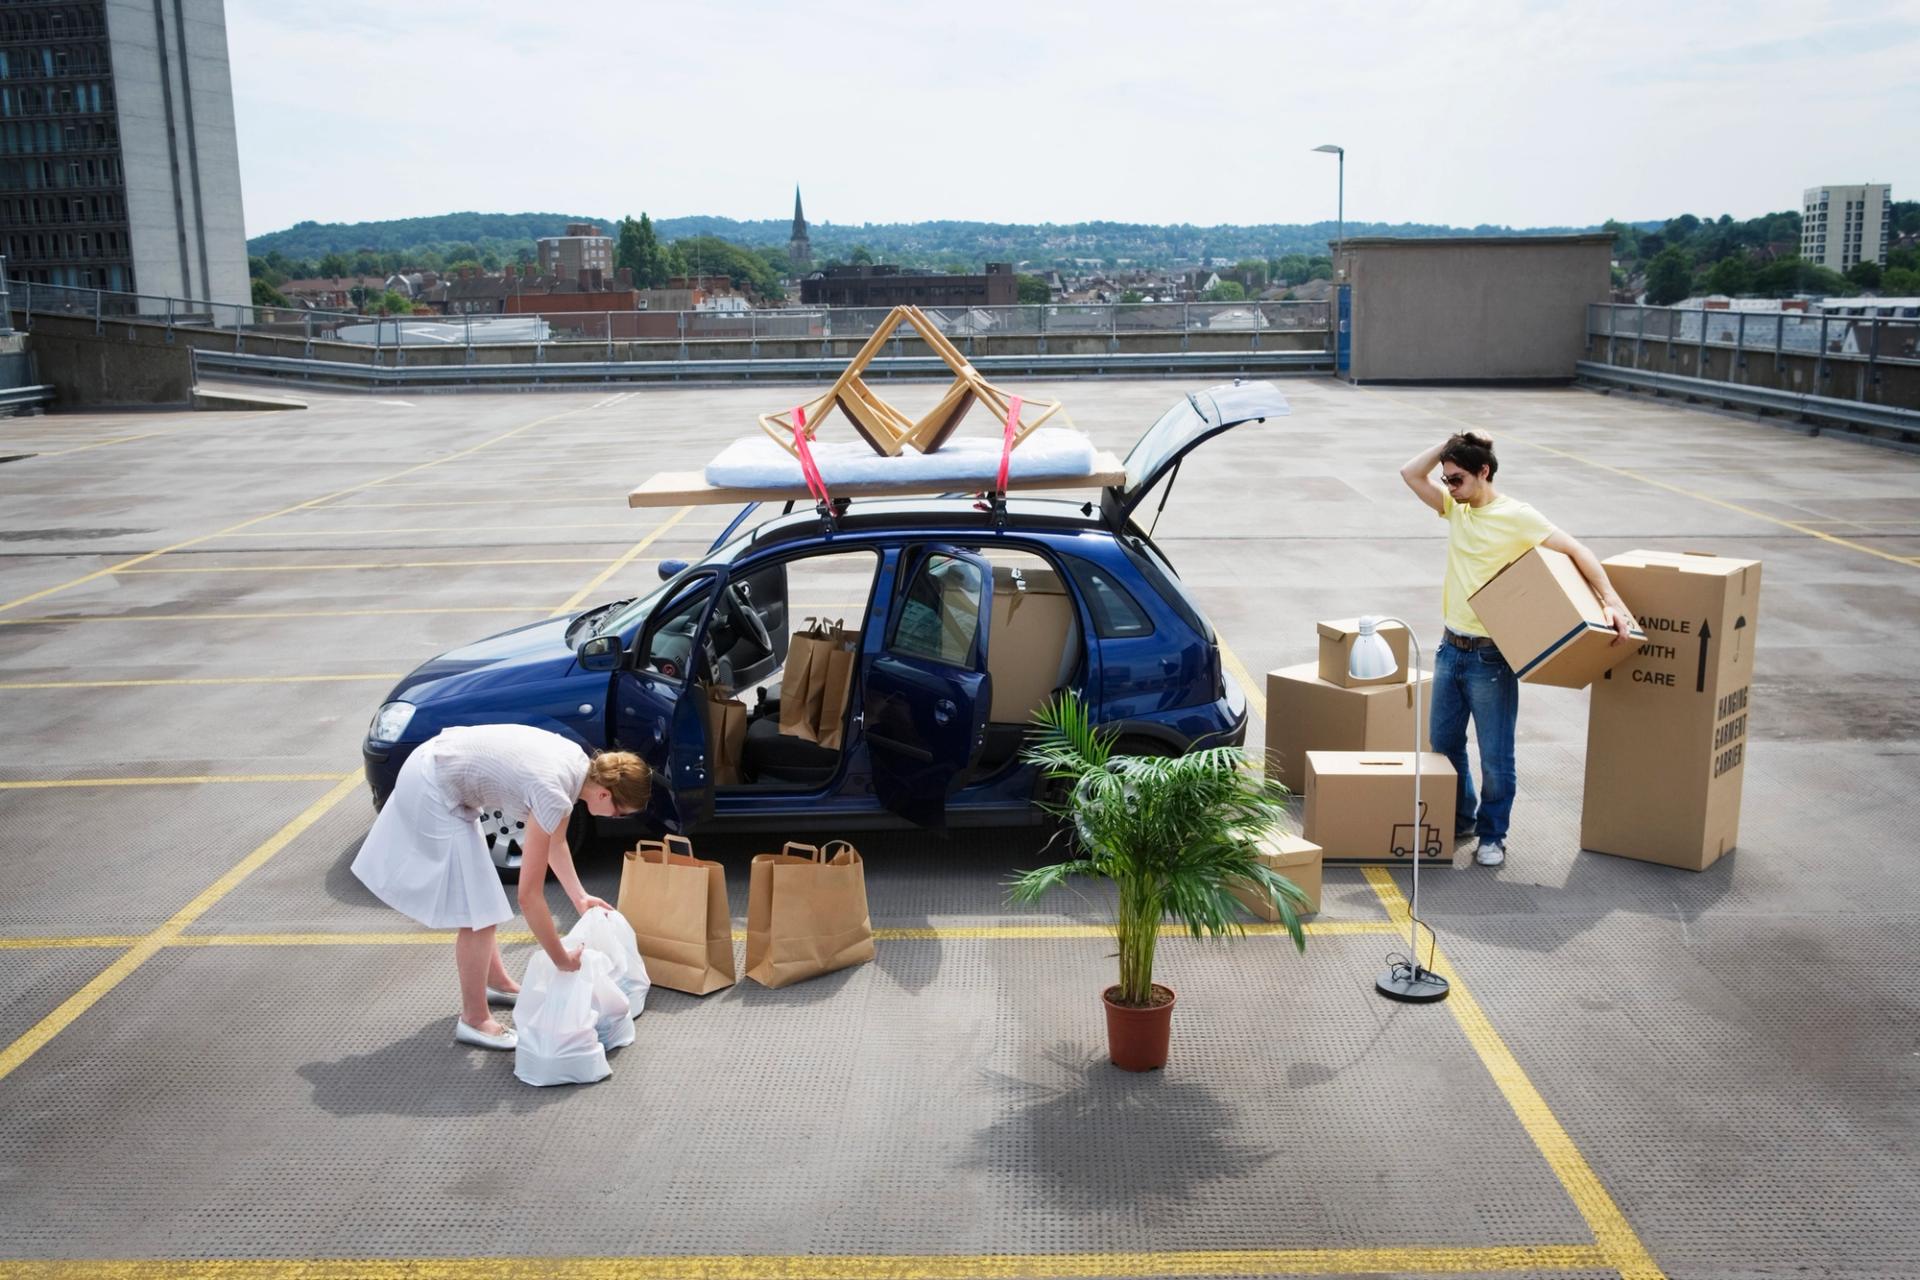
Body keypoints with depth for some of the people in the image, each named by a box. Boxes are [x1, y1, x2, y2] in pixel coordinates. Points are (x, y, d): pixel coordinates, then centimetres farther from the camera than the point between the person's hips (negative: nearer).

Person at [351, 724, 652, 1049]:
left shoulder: (578, 763, -2)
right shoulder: (554, 794, -27)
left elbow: (555, 840, 16)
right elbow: (529, 895, -22)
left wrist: (579, 897, 13)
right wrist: (561, 959, -13)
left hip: (433, 766, 10)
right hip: (431, 791, -10)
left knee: (476, 900, 22)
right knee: (478, 912, -4)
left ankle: (497, 983, 38)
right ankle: (474, 1020, 9)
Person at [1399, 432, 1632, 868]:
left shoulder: (1517, 517, -12)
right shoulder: (1457, 509, 7)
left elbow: (1577, 552, -13)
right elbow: (1411, 473, 8)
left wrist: (1611, 601, -23)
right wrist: (1450, 444, -1)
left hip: (1491, 656, -7)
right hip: (1450, 648, 7)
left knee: (1495, 756, 3)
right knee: (1443, 745, 15)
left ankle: (1492, 835, 18)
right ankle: (1459, 822, 32)